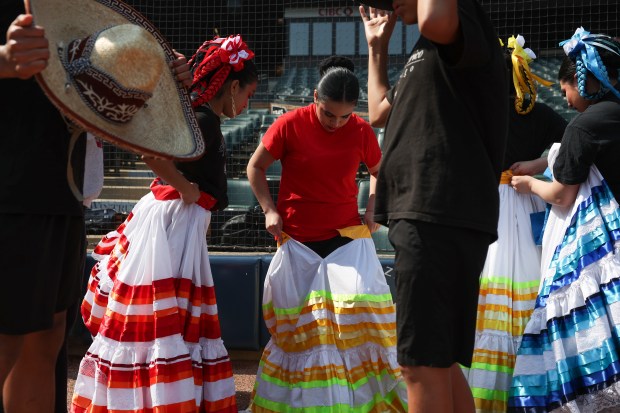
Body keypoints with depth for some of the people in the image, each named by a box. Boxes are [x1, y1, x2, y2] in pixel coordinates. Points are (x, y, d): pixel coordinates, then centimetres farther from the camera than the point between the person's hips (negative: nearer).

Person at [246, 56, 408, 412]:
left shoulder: (362, 131, -3)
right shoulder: (290, 125, -10)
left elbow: (379, 171, 15)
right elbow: (256, 167, 3)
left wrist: (372, 209, 1)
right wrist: (269, 210, -6)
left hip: (348, 239, 1)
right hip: (298, 242, -1)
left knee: (361, 311, -14)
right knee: (296, 325, 7)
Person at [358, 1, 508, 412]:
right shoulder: (426, 52, 25)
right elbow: (380, 113, 36)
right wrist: (377, 45, 35)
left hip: (441, 217, -10)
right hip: (427, 216, 11)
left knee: (423, 364, -10)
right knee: (439, 362, 15)